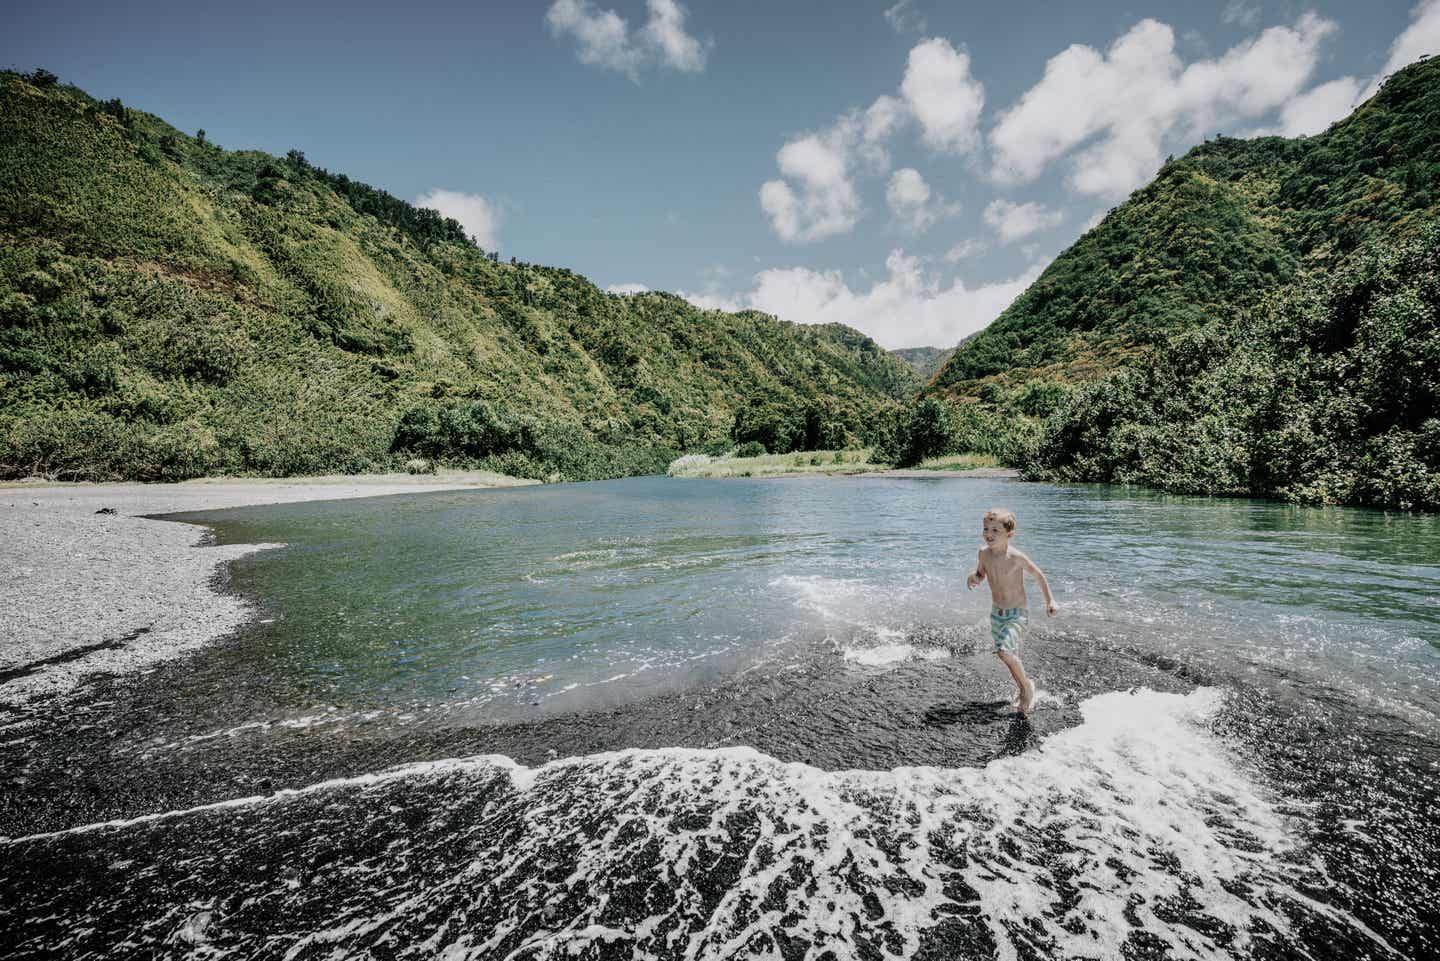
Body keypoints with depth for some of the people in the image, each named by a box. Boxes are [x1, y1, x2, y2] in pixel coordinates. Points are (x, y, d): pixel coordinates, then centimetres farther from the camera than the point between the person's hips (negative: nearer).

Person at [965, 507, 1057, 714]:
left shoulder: (1016, 557, -22)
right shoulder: (984, 553, -7)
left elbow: (1039, 575, -8)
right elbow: (980, 574, 10)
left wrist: (1049, 601, -7)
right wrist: (973, 578, -12)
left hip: (1017, 613, -6)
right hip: (996, 612, 6)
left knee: (1004, 652, -23)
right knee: (1011, 656, 18)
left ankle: (1027, 685, 3)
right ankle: (1023, 692, 40)